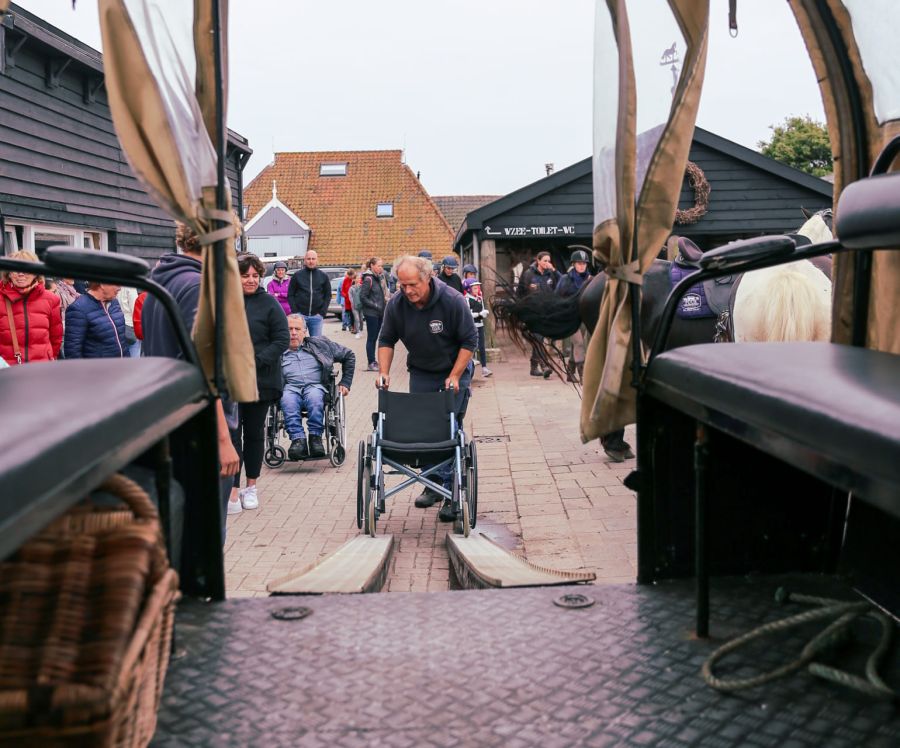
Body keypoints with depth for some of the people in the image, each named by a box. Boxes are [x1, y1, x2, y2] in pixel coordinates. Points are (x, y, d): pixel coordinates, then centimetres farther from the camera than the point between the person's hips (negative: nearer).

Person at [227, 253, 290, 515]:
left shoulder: (269, 303, -4)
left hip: (259, 381, -1)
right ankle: (233, 493, -1)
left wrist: (254, 361, -17)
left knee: (254, 433, 12)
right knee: (231, 434, -4)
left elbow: (282, 339, -7)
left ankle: (251, 486, 26)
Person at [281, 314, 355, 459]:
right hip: (290, 388, 0)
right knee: (287, 400, -37)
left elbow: (349, 356, 25)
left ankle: (315, 437, -30)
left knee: (314, 396, -37)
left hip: (316, 386, 0)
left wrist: (345, 383, 17)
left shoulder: (319, 344, 22)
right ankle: (298, 440, -40)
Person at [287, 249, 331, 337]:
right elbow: (290, 295, 5)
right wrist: (295, 312, -6)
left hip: (316, 316, 1)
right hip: (300, 315, -1)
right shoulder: (297, 275, 5)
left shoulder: (323, 276, 9)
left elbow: (328, 295, 10)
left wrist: (322, 312, -2)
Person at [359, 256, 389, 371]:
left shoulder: (379, 278, 12)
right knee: (371, 338, -2)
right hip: (371, 313, -8)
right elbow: (362, 297, -15)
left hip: (379, 313, 8)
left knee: (374, 338, 12)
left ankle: (373, 362, 18)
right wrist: (375, 306, -17)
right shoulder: (368, 279, -12)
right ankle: (371, 364, 2)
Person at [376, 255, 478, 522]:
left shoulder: (452, 301, -22)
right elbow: (386, 340, 3)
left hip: (454, 372, -4)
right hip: (420, 374, 4)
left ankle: (452, 493, -4)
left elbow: (469, 341, -14)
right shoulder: (396, 305, -11)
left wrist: (454, 376, -18)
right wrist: (384, 372, -9)